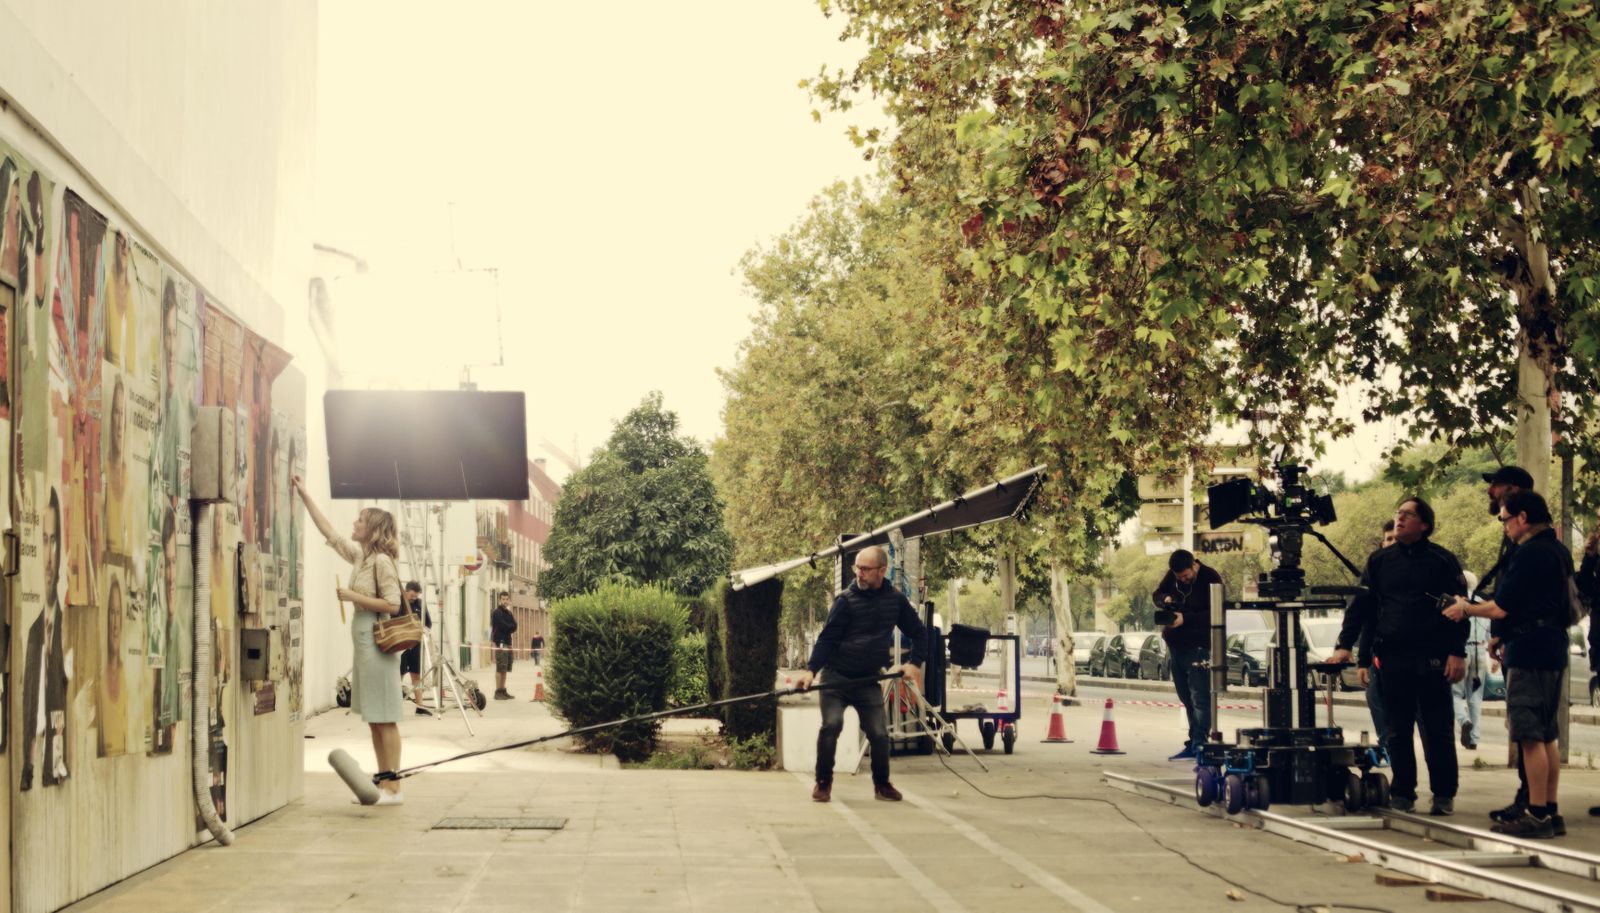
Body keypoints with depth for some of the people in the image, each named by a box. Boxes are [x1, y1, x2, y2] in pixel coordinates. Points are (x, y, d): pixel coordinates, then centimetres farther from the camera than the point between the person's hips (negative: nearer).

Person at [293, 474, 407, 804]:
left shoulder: (382, 560, -13)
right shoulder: (359, 555, 13)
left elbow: (392, 604, -19)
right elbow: (329, 533, 24)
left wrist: (353, 596, -15)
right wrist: (305, 496, 25)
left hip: (377, 640, -9)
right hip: (363, 639, 9)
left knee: (384, 718, -7)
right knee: (374, 719, 11)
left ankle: (393, 788, -6)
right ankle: (383, 783, 15)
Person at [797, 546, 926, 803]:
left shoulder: (895, 600, 3)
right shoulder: (846, 600, -8)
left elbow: (918, 633, 13)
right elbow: (827, 638, -10)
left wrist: (915, 662, -2)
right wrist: (811, 669, -22)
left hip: (868, 681, 3)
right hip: (835, 676, -3)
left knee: (879, 734, 0)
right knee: (831, 724, -19)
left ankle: (882, 784, 22)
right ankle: (823, 782, -2)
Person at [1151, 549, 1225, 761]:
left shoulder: (1211, 579, -12)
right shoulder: (1172, 576, 7)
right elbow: (1156, 594, 15)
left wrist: (1185, 618, -25)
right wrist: (1165, 599, -9)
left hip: (1198, 646, -7)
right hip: (1176, 645, 7)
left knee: (1199, 697, -13)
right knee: (1187, 698, 11)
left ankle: (1200, 743, -17)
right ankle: (1193, 744, 16)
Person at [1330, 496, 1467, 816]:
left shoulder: (1442, 560, 3)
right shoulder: (1380, 561, 12)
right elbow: (1361, 608, 12)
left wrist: (1457, 653, -8)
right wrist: (1345, 646, 2)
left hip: (1432, 659, -3)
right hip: (1392, 658, 3)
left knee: (1437, 730, -1)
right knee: (1397, 731, 4)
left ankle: (1444, 794, 7)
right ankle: (1402, 793, 11)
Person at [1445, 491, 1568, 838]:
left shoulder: (1528, 554, -16)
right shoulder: (1558, 551, 15)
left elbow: (1501, 608, -15)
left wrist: (1466, 609, 2)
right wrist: (1509, 640, 25)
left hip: (1528, 653, -10)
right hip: (1553, 651, 10)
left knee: (1530, 736, -8)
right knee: (1547, 736, 12)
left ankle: (1537, 814, -8)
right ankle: (1550, 811, 15)